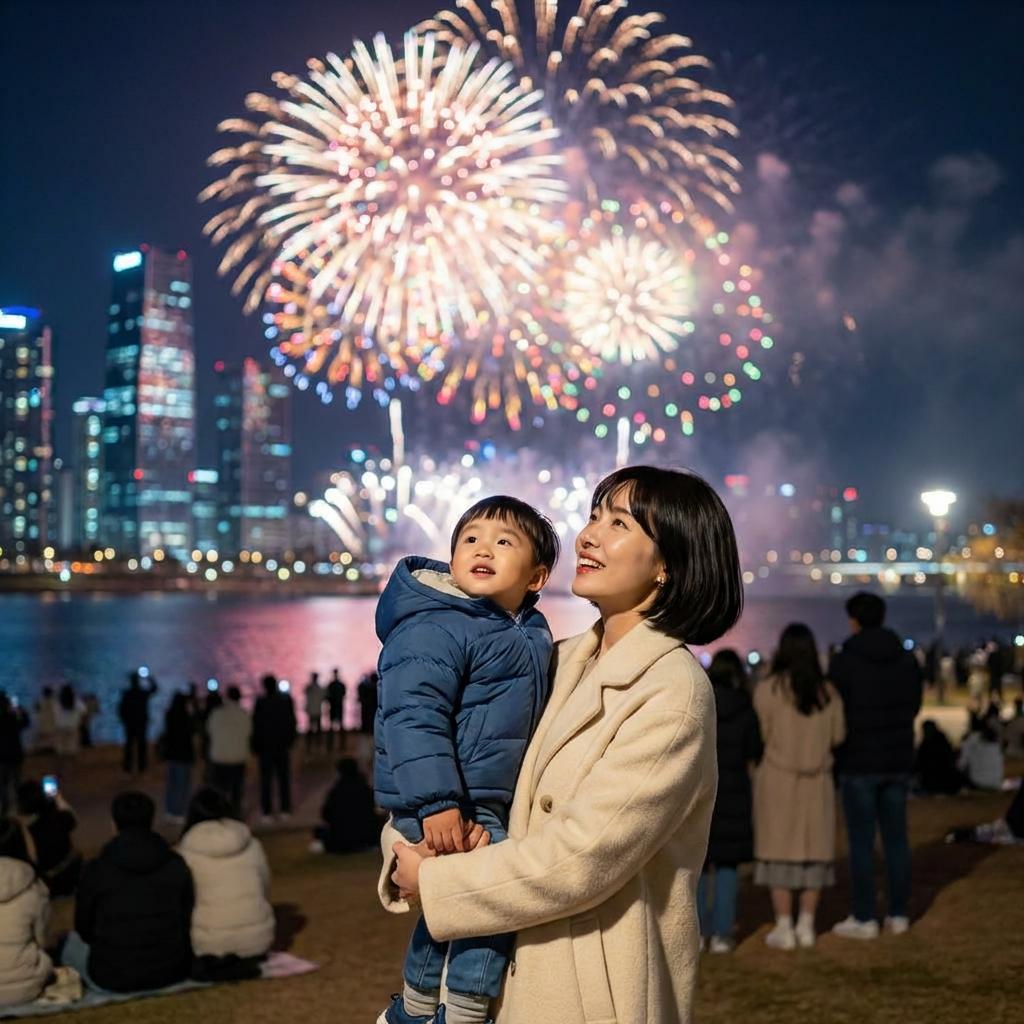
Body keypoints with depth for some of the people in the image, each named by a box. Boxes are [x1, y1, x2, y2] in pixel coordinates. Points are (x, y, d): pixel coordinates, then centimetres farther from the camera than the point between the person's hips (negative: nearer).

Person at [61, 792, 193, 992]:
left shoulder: (97, 870, -11)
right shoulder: (177, 865, -4)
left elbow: (84, 929, 2)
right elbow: (187, 921, 5)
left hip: (112, 978, -3)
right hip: (172, 972, 3)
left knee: (72, 941, 25)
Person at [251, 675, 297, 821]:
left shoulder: (261, 703, -14)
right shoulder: (286, 700, -4)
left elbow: (256, 726, -10)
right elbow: (292, 721, 2)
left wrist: (255, 746, 0)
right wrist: (290, 740, 12)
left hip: (265, 745, -3)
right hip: (283, 745, 3)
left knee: (266, 779, 3)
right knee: (283, 778, 11)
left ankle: (267, 812, 1)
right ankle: (285, 810, 12)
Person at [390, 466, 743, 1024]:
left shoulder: (673, 693, -19)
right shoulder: (565, 662, 4)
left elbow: (579, 860, -23)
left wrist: (433, 881, -14)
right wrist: (409, 845, -12)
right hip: (523, 970, 6)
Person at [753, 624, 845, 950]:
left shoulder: (767, 690, -12)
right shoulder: (828, 692, -1)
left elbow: (760, 734, -10)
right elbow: (838, 736, 4)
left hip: (777, 779, -3)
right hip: (817, 780, 3)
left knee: (780, 851, 3)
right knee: (813, 850, 11)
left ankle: (784, 928, 4)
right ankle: (806, 926, 13)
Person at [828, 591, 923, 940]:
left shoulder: (843, 662, -12)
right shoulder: (907, 660, 4)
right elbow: (913, 707, 13)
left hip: (859, 761, -5)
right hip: (898, 760, 5)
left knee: (861, 840, 0)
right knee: (895, 836, 11)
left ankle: (864, 918, 3)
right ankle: (898, 914, 15)